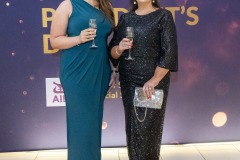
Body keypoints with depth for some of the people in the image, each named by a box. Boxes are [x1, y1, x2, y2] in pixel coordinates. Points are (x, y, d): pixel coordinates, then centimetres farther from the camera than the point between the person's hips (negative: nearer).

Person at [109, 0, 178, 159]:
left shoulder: (163, 16, -3)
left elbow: (170, 52, -11)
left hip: (154, 81, -4)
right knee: (132, 125, 6)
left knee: (149, 127, -1)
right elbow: (113, 52, 9)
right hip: (128, 81, 4)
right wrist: (119, 48, -14)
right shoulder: (125, 18, 10)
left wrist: (154, 80, -18)